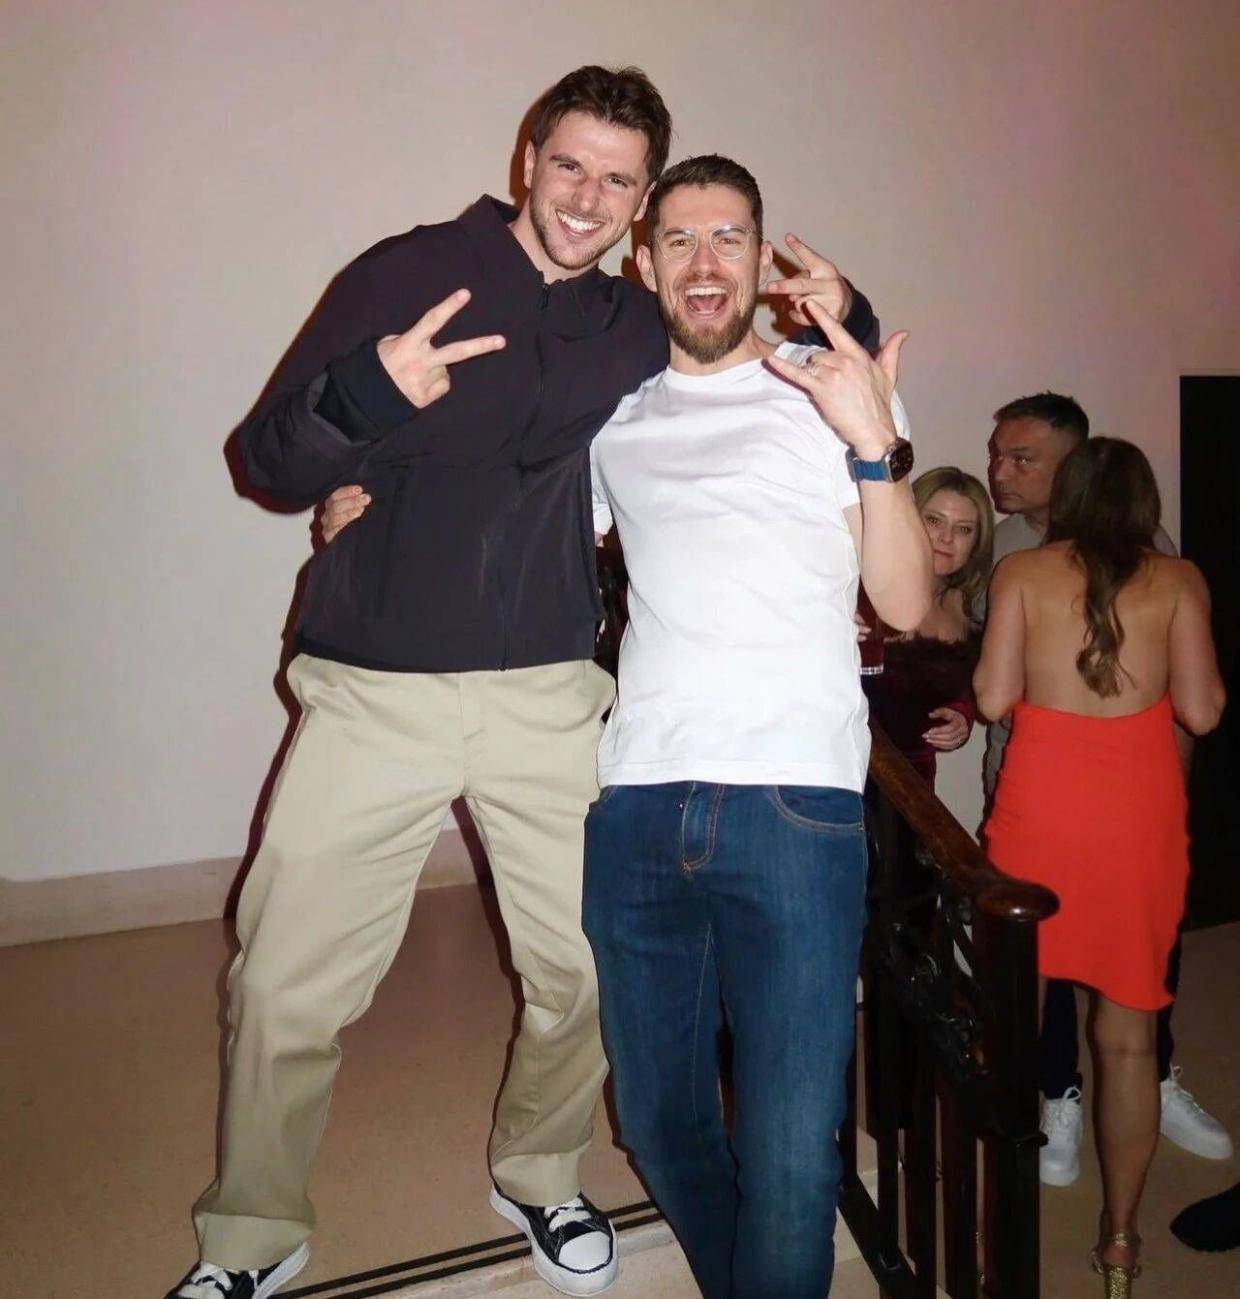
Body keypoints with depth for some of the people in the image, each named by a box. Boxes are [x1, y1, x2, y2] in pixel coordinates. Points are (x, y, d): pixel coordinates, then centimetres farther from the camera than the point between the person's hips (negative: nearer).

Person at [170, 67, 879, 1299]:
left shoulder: (640, 333, 12)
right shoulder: (403, 272, 3)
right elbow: (269, 459, 0)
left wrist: (841, 324, 1)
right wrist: (369, 393, -21)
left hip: (546, 698, 3)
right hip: (372, 692, -2)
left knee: (584, 966, 5)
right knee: (281, 988, 2)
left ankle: (536, 1173, 36)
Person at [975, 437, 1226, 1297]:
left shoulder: (1022, 573, 0)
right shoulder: (1177, 580, 2)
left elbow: (995, 698, -5)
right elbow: (1202, 713, -1)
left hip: (1039, 807, -1)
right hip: (1141, 815, 1)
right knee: (1128, 1034, 13)